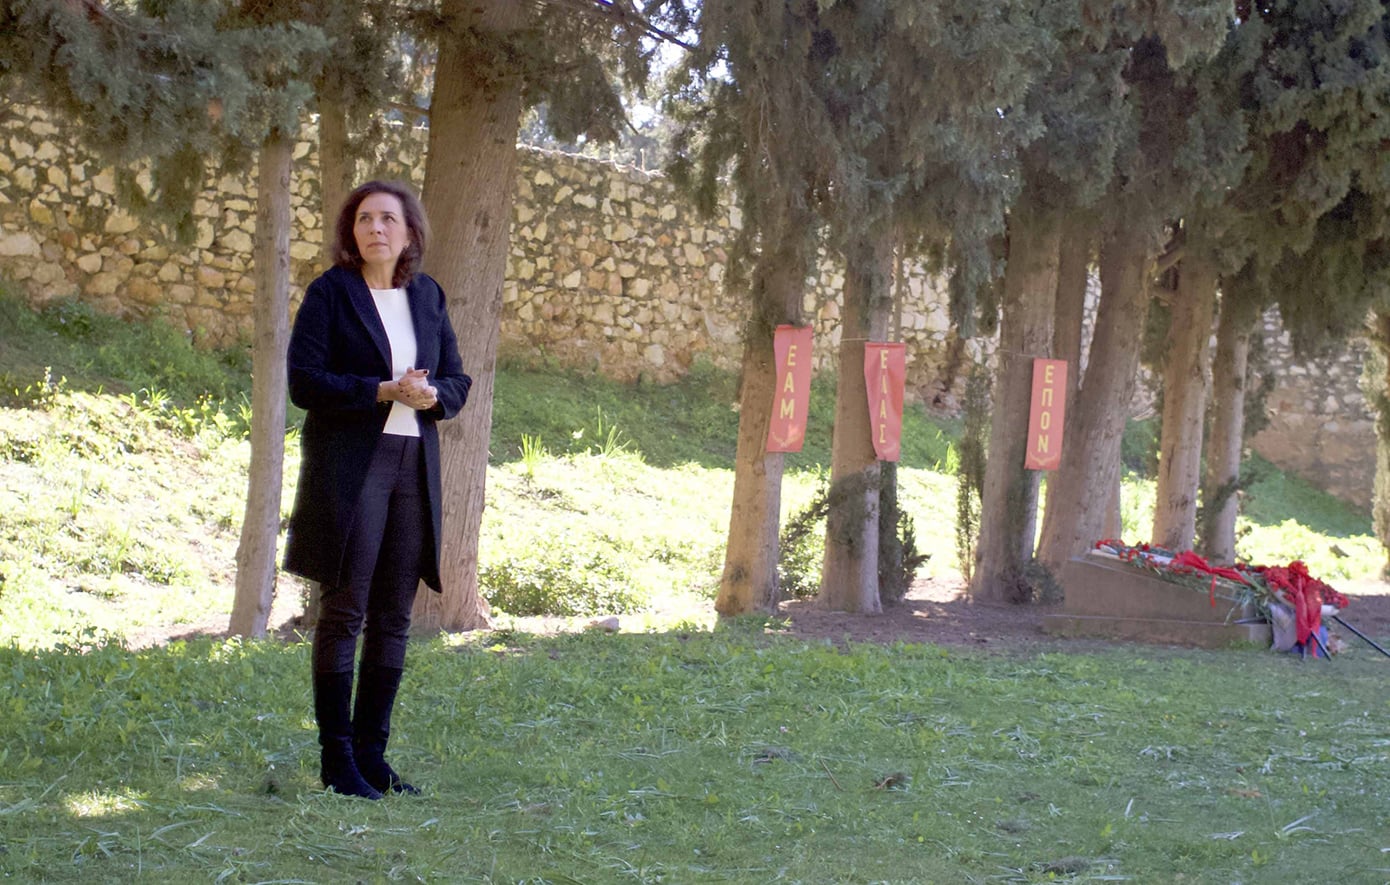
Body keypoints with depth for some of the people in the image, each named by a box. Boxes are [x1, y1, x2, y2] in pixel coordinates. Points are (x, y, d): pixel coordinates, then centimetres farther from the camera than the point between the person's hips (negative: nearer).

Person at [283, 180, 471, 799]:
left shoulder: (427, 296, 12)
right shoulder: (330, 293, -3)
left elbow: (458, 381, 15)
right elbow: (304, 381, -10)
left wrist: (432, 395, -8)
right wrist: (384, 391, -17)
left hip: (414, 467, 5)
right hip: (346, 469, -5)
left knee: (394, 616, 7)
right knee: (345, 612, -4)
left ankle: (371, 752, 14)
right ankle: (337, 759, 2)